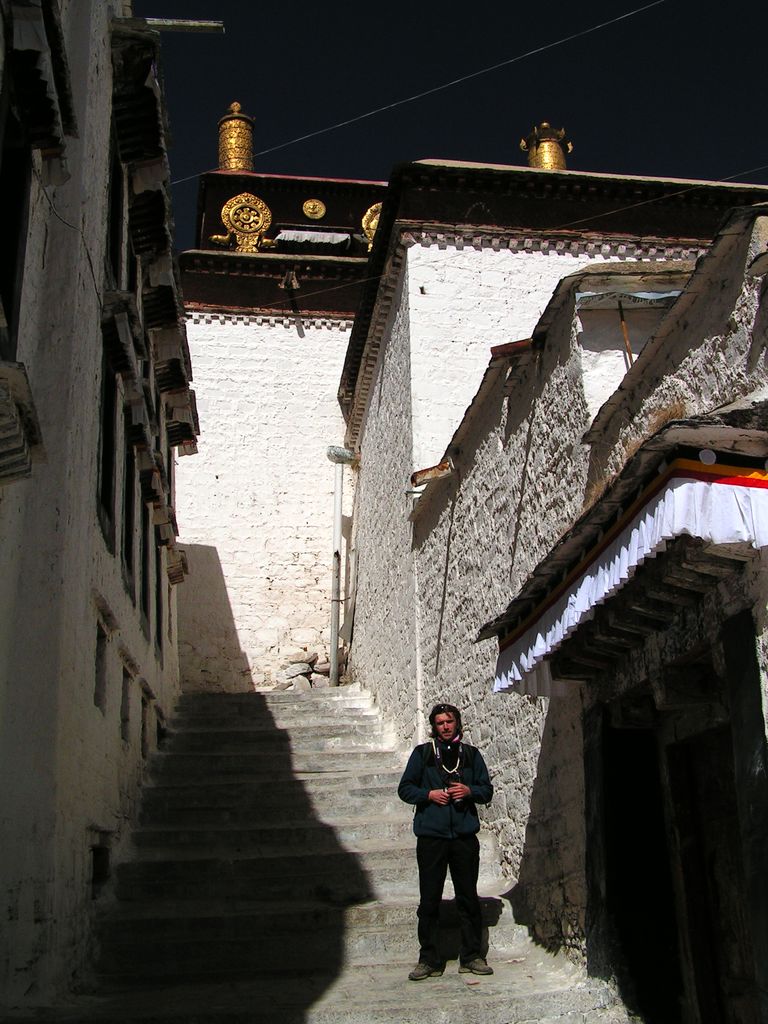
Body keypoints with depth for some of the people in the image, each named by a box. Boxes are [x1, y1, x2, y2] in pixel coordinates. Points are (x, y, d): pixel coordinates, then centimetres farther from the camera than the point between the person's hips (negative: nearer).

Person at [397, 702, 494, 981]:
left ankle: (471, 956, 18)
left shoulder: (471, 754, 10)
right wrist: (429, 794, -10)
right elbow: (405, 789, 6)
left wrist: (470, 791, -7)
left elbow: (487, 790, 13)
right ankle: (429, 959, 11)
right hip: (431, 835, -1)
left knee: (468, 898, 7)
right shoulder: (422, 753, 5)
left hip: (465, 835, 2)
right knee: (429, 900, 2)